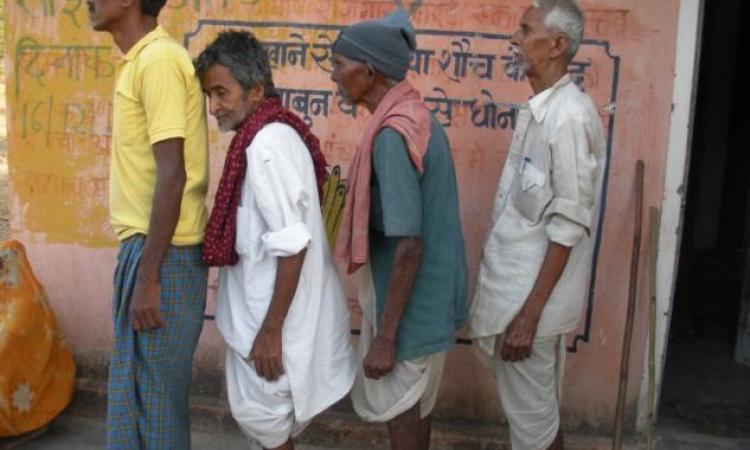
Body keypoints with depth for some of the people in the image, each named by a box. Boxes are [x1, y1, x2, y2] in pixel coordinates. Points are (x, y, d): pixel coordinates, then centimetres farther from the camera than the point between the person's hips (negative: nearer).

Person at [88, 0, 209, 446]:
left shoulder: (158, 60, -15)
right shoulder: (141, 60, 14)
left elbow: (172, 174, -21)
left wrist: (148, 276, -20)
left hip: (164, 254, -10)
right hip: (148, 247, 10)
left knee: (154, 396, 2)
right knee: (131, 393, 18)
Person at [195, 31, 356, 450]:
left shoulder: (266, 144, -21)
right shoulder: (271, 134, 8)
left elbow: (291, 245, -25)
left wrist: (271, 329, -21)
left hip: (276, 311, -9)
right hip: (264, 302, 9)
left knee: (262, 414, 7)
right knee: (266, 411, 21)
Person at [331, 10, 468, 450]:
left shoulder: (392, 134, -25)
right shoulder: (416, 116, 5)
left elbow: (409, 243, -27)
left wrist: (385, 336, -23)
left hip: (411, 297, -9)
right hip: (428, 290, 9)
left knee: (400, 405, 8)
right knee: (413, 400, 22)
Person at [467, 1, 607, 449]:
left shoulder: (570, 115, -18)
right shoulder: (539, 109, 10)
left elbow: (569, 225, -21)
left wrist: (530, 312, -21)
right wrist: (518, 303, 18)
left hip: (533, 293, -9)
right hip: (514, 282, 9)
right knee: (539, 406, 21)